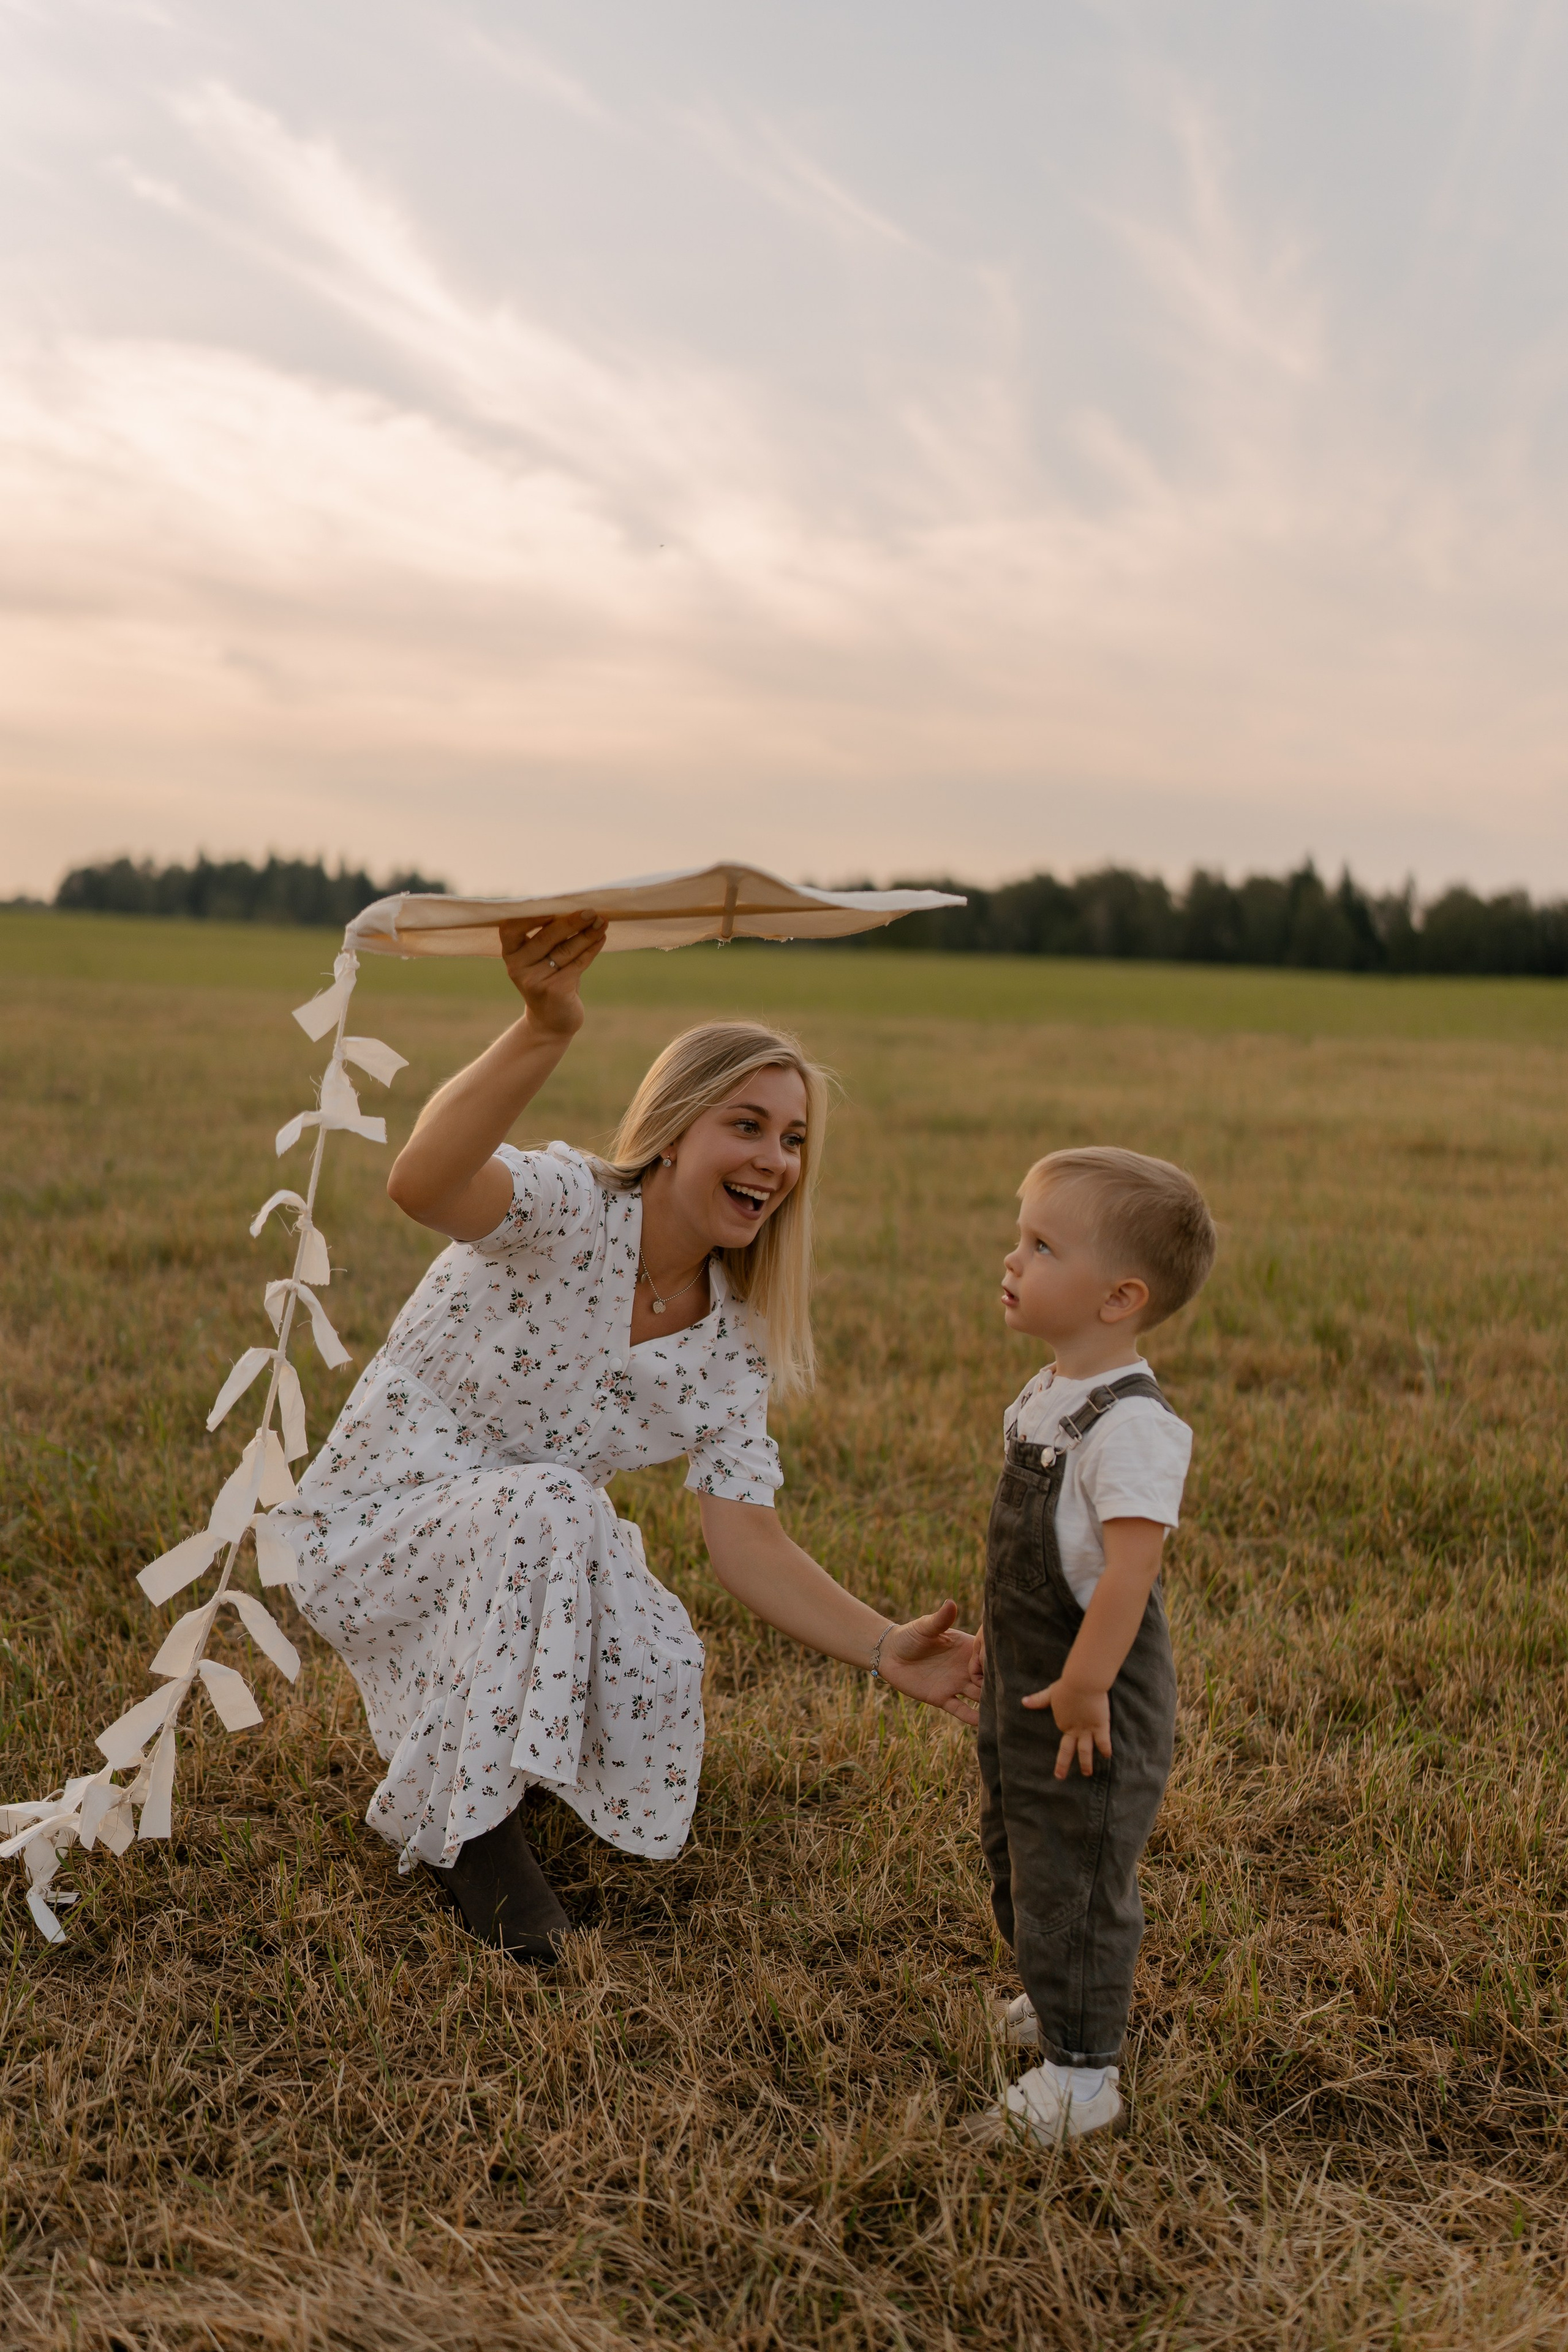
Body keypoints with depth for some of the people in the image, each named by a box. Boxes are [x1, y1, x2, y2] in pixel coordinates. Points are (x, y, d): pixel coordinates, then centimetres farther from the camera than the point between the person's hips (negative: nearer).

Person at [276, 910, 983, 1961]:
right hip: (369, 1532, -5)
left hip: (531, 1557, 6)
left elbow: (750, 1545, -8)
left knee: (661, 1667, -23)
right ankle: (469, 1821, -14)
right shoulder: (566, 1211, -22)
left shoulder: (730, 1344, -4)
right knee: (552, 1506, -35)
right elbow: (422, 1184, -46)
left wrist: (888, 1649, -24)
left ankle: (451, 1722, 13)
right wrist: (546, 1030, -63)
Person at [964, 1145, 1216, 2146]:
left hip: (1091, 1700, -10)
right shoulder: (1049, 1398, 5)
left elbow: (1130, 1565, -29)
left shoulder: (1130, 1423, -25)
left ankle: (1081, 2074, 18)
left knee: (1076, 1875, 2)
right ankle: (1061, 1999, 46)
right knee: (1018, 1853, 25)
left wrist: (1084, 1686, -26)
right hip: (1025, 1684, 10)